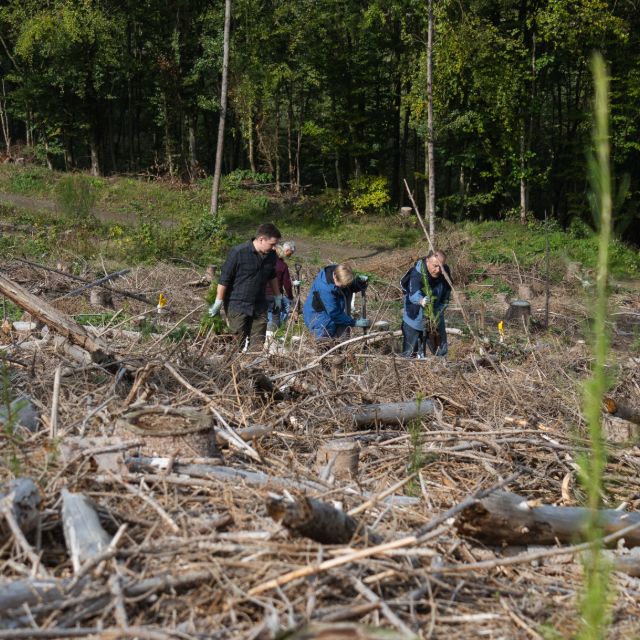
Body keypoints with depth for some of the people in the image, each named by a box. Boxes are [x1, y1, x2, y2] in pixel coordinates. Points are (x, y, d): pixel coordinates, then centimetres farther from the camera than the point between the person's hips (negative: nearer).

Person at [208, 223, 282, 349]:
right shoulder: (238, 252, -16)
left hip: (259, 307, 5)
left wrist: (277, 297, 28)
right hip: (237, 306, -5)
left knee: (258, 345, 3)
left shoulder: (271, 254, 3)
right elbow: (223, 279, -10)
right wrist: (218, 303, -9)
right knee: (237, 346, -3)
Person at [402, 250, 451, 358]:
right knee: (409, 355, 3)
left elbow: (444, 300, -10)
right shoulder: (417, 273, -25)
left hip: (435, 320, 3)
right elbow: (414, 294, -42)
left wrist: (435, 316, -23)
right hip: (414, 319, -3)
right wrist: (422, 301, -64)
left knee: (441, 353, 6)